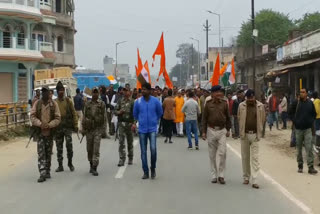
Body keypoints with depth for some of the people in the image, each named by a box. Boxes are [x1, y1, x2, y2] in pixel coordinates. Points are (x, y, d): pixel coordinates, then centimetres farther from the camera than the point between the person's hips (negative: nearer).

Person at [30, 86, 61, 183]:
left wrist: (49, 125, -19)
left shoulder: (54, 104, -2)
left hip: (50, 132, 1)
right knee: (41, 154, -7)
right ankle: (42, 174, -11)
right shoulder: (37, 103, 0)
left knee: (48, 153, 11)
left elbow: (58, 118, -4)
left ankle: (47, 172, 25)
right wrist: (40, 124, -18)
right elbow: (33, 116, -2)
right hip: (40, 132, 0)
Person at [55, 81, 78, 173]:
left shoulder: (68, 101, 3)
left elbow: (74, 114, 4)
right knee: (59, 147, 6)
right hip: (58, 127, 2)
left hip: (68, 126, -2)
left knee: (69, 145, -7)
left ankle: (70, 163, 11)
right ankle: (60, 166, 15)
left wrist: (75, 125, -2)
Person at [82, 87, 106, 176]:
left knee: (96, 149, -8)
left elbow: (104, 116, 4)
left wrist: (103, 128, -1)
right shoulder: (87, 104, 6)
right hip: (89, 129, 3)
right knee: (89, 149, 10)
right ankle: (91, 164, 28)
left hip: (98, 129, -3)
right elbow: (84, 116, 9)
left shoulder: (102, 104, 2)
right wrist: (83, 128, 5)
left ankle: (94, 168, -8)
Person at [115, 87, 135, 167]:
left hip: (129, 123, -2)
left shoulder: (133, 102, -2)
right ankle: (122, 159, -4)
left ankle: (130, 159, 22)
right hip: (121, 123, 2)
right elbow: (115, 111, 12)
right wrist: (119, 112, -10)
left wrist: (133, 123, -17)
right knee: (121, 142, -5)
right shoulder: (120, 101, 9)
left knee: (130, 142, 10)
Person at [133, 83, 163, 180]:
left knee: (153, 149, -15)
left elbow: (160, 113, 13)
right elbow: (135, 114, 15)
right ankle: (145, 172, 14)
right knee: (143, 152, 5)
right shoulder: (138, 101, -2)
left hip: (152, 129, -2)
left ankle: (153, 168, 7)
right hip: (142, 129, 2)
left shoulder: (155, 101, -4)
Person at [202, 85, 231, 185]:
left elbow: (228, 117, 10)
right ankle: (214, 175, 16)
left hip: (222, 131, 0)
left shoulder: (224, 103, 3)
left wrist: (228, 130, 7)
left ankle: (221, 175, 3)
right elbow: (204, 118, 3)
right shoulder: (208, 104, 0)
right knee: (212, 155, 6)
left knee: (222, 153, -8)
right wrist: (204, 132, -1)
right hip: (211, 131, 0)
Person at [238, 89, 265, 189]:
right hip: (244, 134, 1)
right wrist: (242, 132, 7)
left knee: (255, 158, -5)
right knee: (245, 157, 10)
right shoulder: (241, 106, 0)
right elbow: (239, 119, 8)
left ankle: (254, 181, -5)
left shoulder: (260, 106, -1)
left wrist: (258, 132, 7)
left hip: (255, 135, -1)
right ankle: (246, 177, 24)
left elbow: (262, 120, 6)